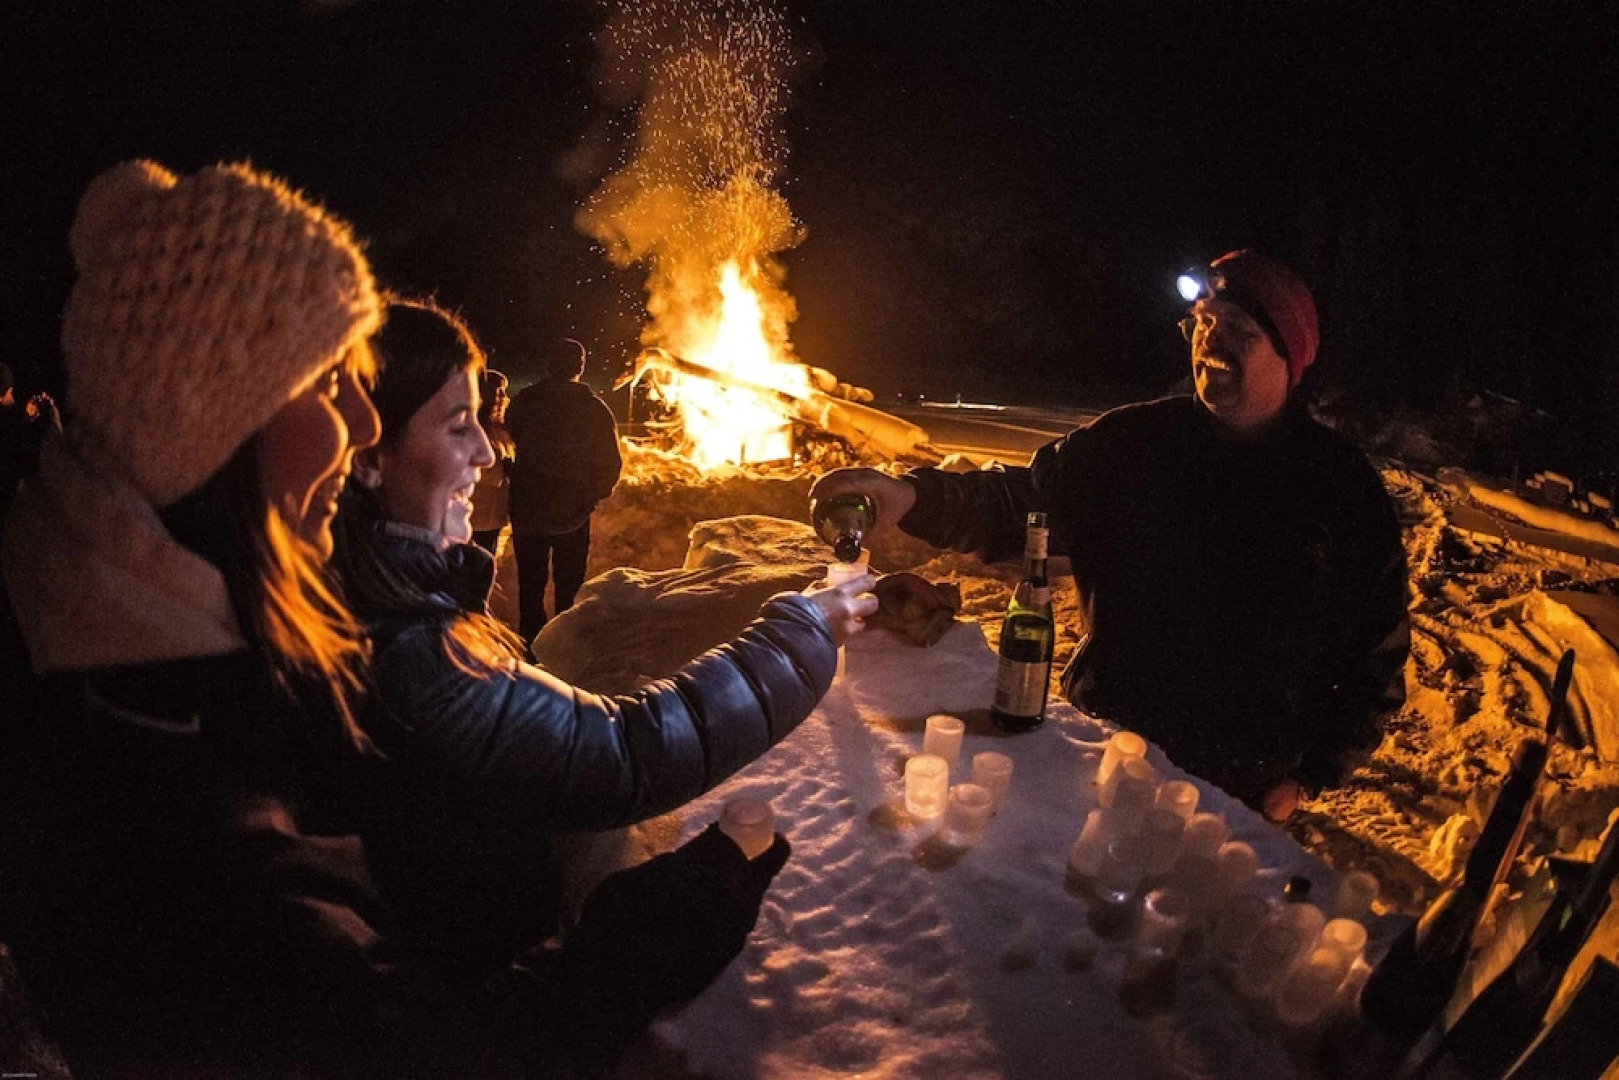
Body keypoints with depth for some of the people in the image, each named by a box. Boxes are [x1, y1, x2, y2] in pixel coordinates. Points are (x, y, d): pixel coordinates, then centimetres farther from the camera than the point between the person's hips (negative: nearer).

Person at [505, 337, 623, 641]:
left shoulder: (522, 402, -3)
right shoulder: (594, 408, -7)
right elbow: (611, 463, -5)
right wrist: (591, 496, 8)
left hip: (527, 512, 1)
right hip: (573, 513, -1)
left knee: (530, 587, 13)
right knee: (569, 588, 10)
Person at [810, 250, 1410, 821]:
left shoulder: (1344, 487, -7)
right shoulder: (1131, 443, -4)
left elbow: (1378, 652, -1)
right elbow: (1017, 502, -2)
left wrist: (1308, 776, -3)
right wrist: (913, 497, -22)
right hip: (1100, 756, 2)